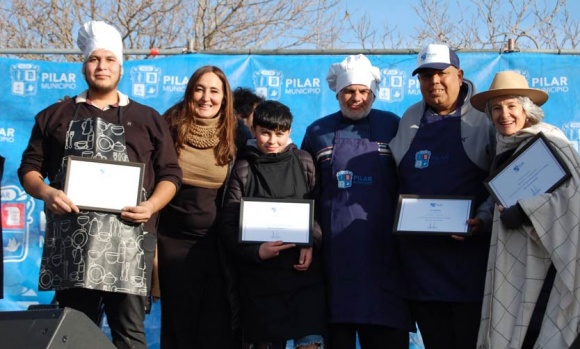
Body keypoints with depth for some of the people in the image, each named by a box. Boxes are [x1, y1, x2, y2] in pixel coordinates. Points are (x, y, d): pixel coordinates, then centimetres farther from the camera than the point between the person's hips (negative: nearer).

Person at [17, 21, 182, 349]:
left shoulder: (148, 119, 14)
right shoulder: (55, 115, 15)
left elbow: (170, 173, 10)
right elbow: (30, 167, 13)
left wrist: (152, 205, -9)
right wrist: (45, 192, -9)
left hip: (128, 240, -1)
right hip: (71, 240, 1)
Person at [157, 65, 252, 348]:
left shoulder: (237, 134, -1)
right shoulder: (170, 126, -2)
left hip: (220, 243, 0)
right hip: (174, 239, 0)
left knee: (218, 323, 3)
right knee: (178, 320, 9)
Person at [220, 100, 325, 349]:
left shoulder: (304, 163, 8)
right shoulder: (243, 169, 5)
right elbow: (229, 226, 0)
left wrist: (311, 244, -10)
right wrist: (255, 251, -16)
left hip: (305, 272, 0)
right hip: (261, 277, 0)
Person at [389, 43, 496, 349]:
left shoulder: (484, 118, -2)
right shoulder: (410, 119, 13)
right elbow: (396, 177, 20)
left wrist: (483, 219, -17)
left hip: (469, 252, -4)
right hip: (420, 252, 4)